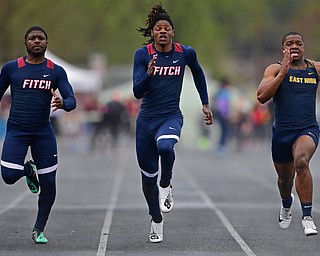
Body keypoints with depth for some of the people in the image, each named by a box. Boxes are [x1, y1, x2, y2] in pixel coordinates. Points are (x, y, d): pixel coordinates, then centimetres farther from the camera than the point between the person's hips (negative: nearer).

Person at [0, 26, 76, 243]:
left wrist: (62, 103, -27)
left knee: (48, 183, -1)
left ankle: (39, 230, 16)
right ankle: (28, 170, 19)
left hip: (43, 132, 1)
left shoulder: (56, 71, 3)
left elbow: (72, 101, -3)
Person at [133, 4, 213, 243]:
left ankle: (166, 186, -8)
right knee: (148, 176, 8)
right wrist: (149, 74, -29)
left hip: (171, 117, -1)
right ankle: (157, 220, 32)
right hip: (147, 119, 1)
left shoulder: (185, 53, -2)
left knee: (165, 146, -37)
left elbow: (198, 73, 19)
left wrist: (205, 104, 21)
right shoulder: (143, 54, -6)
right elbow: (137, 92, -11)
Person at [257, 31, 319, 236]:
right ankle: (286, 204, 55)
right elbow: (262, 97, -15)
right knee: (285, 179, 18)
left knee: (301, 161, -32)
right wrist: (283, 72, -21)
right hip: (282, 132, 1)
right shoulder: (275, 69, -2)